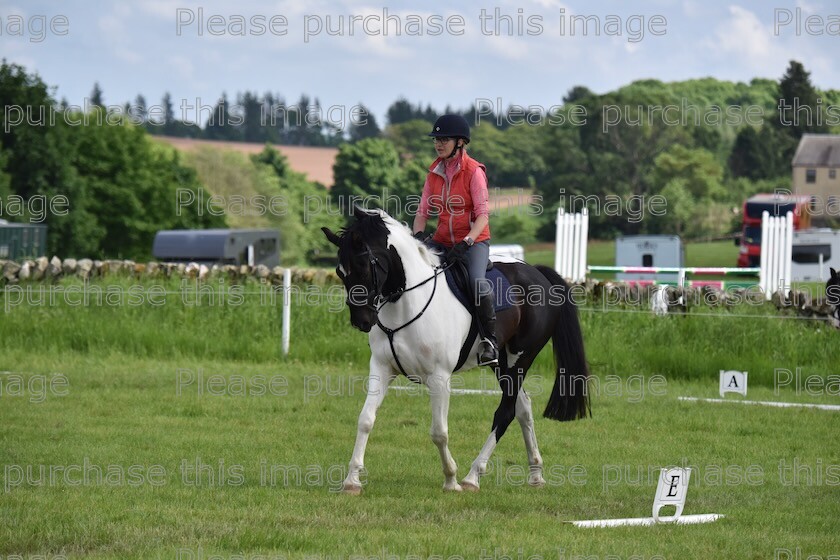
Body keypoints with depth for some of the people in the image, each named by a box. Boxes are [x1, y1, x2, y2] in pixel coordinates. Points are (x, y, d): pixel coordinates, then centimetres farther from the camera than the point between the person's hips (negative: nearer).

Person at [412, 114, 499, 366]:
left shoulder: (473, 171, -10)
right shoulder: (435, 172, 7)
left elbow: (483, 215, -13)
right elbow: (423, 210, 7)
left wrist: (466, 242, -26)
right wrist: (418, 235, -12)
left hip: (474, 240, -6)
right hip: (443, 240, 6)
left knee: (477, 282, -33)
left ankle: (490, 339, -18)